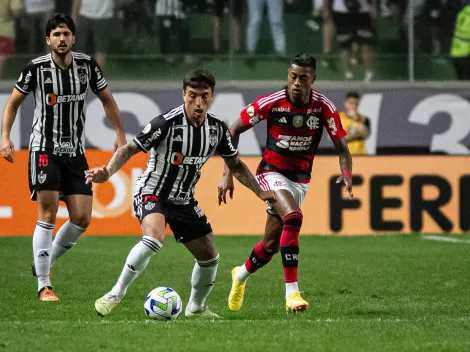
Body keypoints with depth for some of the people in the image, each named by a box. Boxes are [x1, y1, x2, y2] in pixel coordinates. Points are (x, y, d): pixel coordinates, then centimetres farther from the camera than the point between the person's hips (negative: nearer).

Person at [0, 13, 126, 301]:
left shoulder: (87, 65, -1)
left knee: (82, 218, -2)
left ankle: (44, 263, 20)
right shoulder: (37, 68, -7)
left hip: (75, 152, 4)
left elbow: (107, 99, 13)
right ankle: (43, 285, -6)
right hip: (45, 149, -4)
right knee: (48, 214, -12)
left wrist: (120, 134, 7)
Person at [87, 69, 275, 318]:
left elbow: (235, 164, 12)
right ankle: (116, 294, -23)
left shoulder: (217, 129, -3)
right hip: (152, 193, -6)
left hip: (183, 200, 6)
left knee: (209, 256, 7)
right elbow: (130, 149, -18)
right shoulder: (166, 123, -21)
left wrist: (259, 192, 6)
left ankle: (196, 308, 34)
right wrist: (107, 172, -34)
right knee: (155, 237, -35)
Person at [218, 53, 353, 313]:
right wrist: (228, 173, -10)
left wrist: (346, 174, -26)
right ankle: (292, 292, -29)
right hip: (272, 172, -3)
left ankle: (241, 275, 42)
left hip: (301, 179, 3)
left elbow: (341, 146, -5)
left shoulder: (324, 107, -12)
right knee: (293, 217, -32)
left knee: (271, 244, 8)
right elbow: (234, 131, -5)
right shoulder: (270, 103, -16)